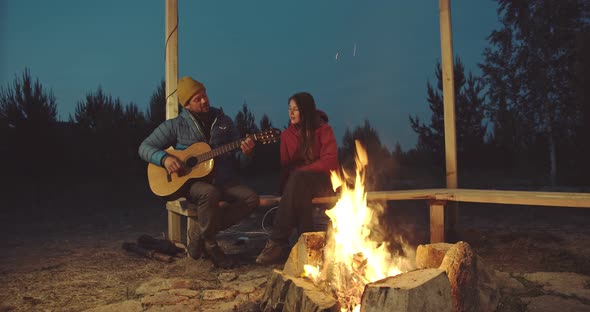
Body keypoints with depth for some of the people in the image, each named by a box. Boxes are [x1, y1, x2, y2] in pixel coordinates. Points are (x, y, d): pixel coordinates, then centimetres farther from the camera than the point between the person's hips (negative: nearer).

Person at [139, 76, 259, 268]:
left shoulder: (224, 122, 10)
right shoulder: (175, 125, 3)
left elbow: (239, 160, 11)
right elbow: (145, 147, 3)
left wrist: (246, 153, -14)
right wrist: (164, 158, -18)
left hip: (223, 181, 4)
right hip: (190, 182, -3)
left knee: (251, 198, -22)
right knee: (210, 193, -37)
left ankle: (199, 230, -10)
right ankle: (210, 245, -13)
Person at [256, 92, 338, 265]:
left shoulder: (323, 129, 0)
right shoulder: (287, 134, 11)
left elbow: (330, 162, -10)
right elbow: (285, 165, 7)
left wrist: (301, 170, -18)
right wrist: (285, 184, -15)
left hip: (322, 180, -3)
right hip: (300, 183, 3)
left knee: (298, 179, -38)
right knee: (298, 189, -37)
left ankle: (277, 242, -38)